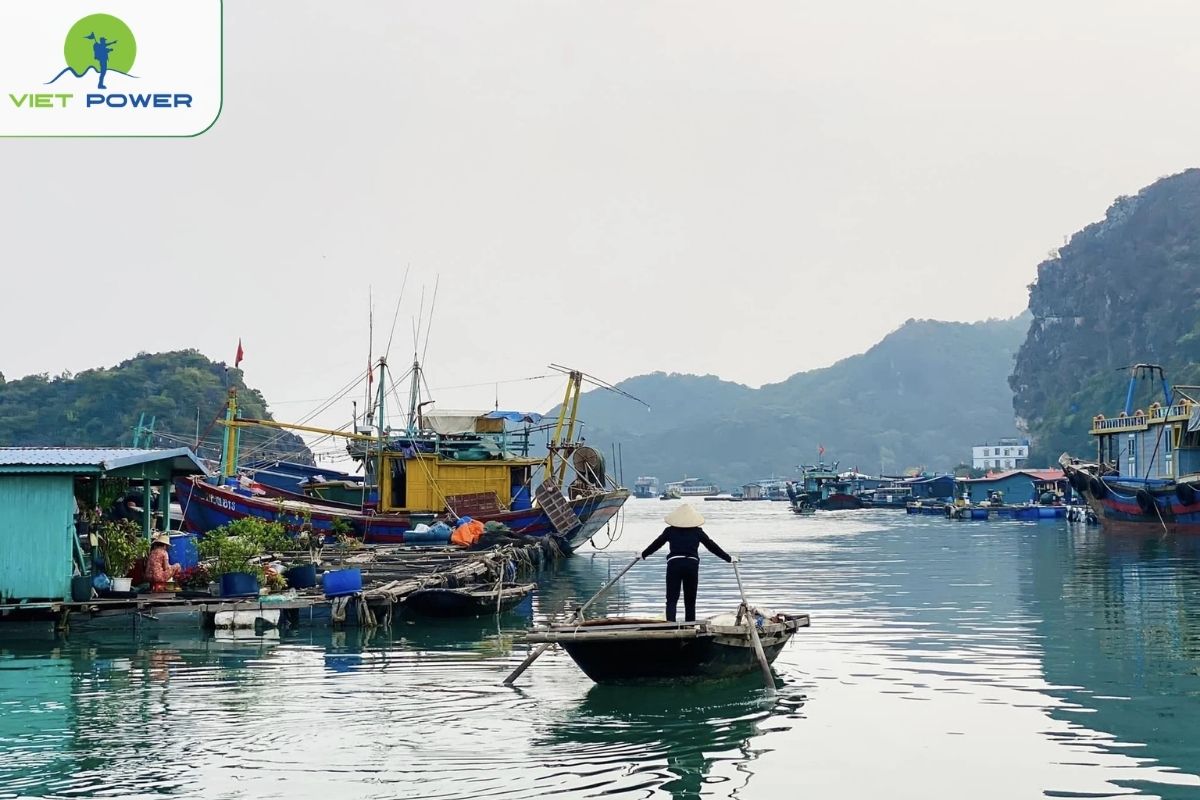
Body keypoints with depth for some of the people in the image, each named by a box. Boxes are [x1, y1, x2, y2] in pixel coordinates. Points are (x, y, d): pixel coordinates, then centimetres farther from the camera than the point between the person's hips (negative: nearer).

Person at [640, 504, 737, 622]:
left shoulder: (670, 530, 11)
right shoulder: (697, 531, 11)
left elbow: (655, 544, 21)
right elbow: (712, 547, 15)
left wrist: (643, 554, 38)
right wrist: (729, 558, 25)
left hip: (674, 564, -1)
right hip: (692, 564, 1)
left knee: (672, 599, -3)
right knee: (690, 600, 11)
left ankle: (670, 623, -23)